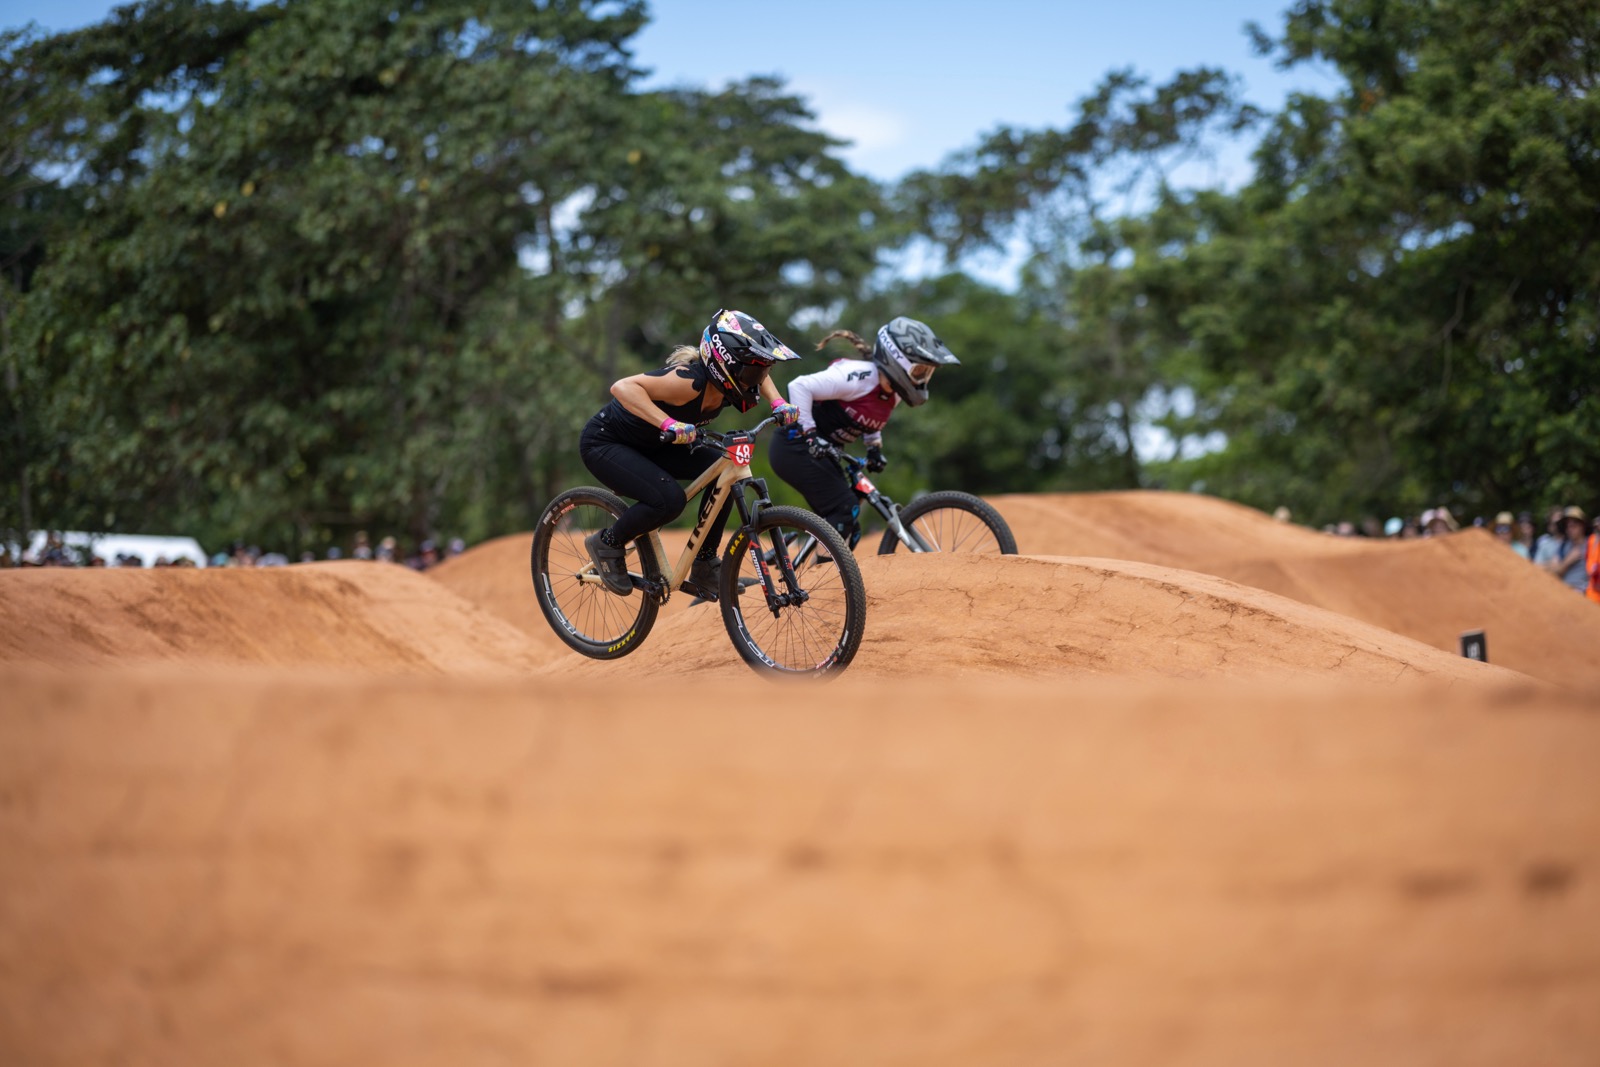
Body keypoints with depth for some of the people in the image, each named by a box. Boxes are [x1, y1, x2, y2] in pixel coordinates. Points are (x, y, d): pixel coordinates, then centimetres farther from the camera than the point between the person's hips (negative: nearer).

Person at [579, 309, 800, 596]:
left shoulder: (725, 384, -11)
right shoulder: (690, 381, -34)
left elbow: (760, 376, 13)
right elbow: (622, 387, -42)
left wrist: (778, 403, -5)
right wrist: (668, 424, -51)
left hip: (648, 445, 8)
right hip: (603, 443, -8)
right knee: (669, 499, -29)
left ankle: (705, 570, 3)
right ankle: (607, 543, -1)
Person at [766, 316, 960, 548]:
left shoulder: (894, 394, 2)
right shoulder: (860, 377, -26)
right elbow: (799, 386, -26)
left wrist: (875, 448, 5)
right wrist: (810, 434, -27)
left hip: (821, 453, 9)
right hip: (795, 448, -9)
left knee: (847, 529, 5)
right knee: (845, 509, -18)